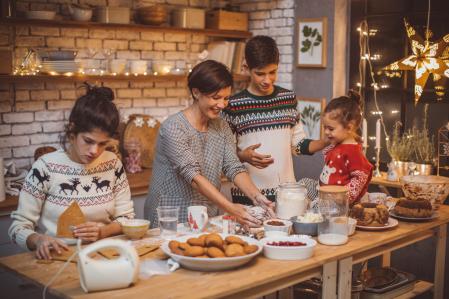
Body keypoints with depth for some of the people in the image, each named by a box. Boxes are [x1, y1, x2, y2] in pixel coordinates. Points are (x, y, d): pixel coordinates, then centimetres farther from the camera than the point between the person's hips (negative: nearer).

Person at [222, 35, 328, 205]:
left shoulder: (289, 98, 6)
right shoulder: (234, 105, -5)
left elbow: (298, 145, 12)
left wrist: (327, 142, -2)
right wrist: (243, 156, -18)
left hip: (286, 190, 3)